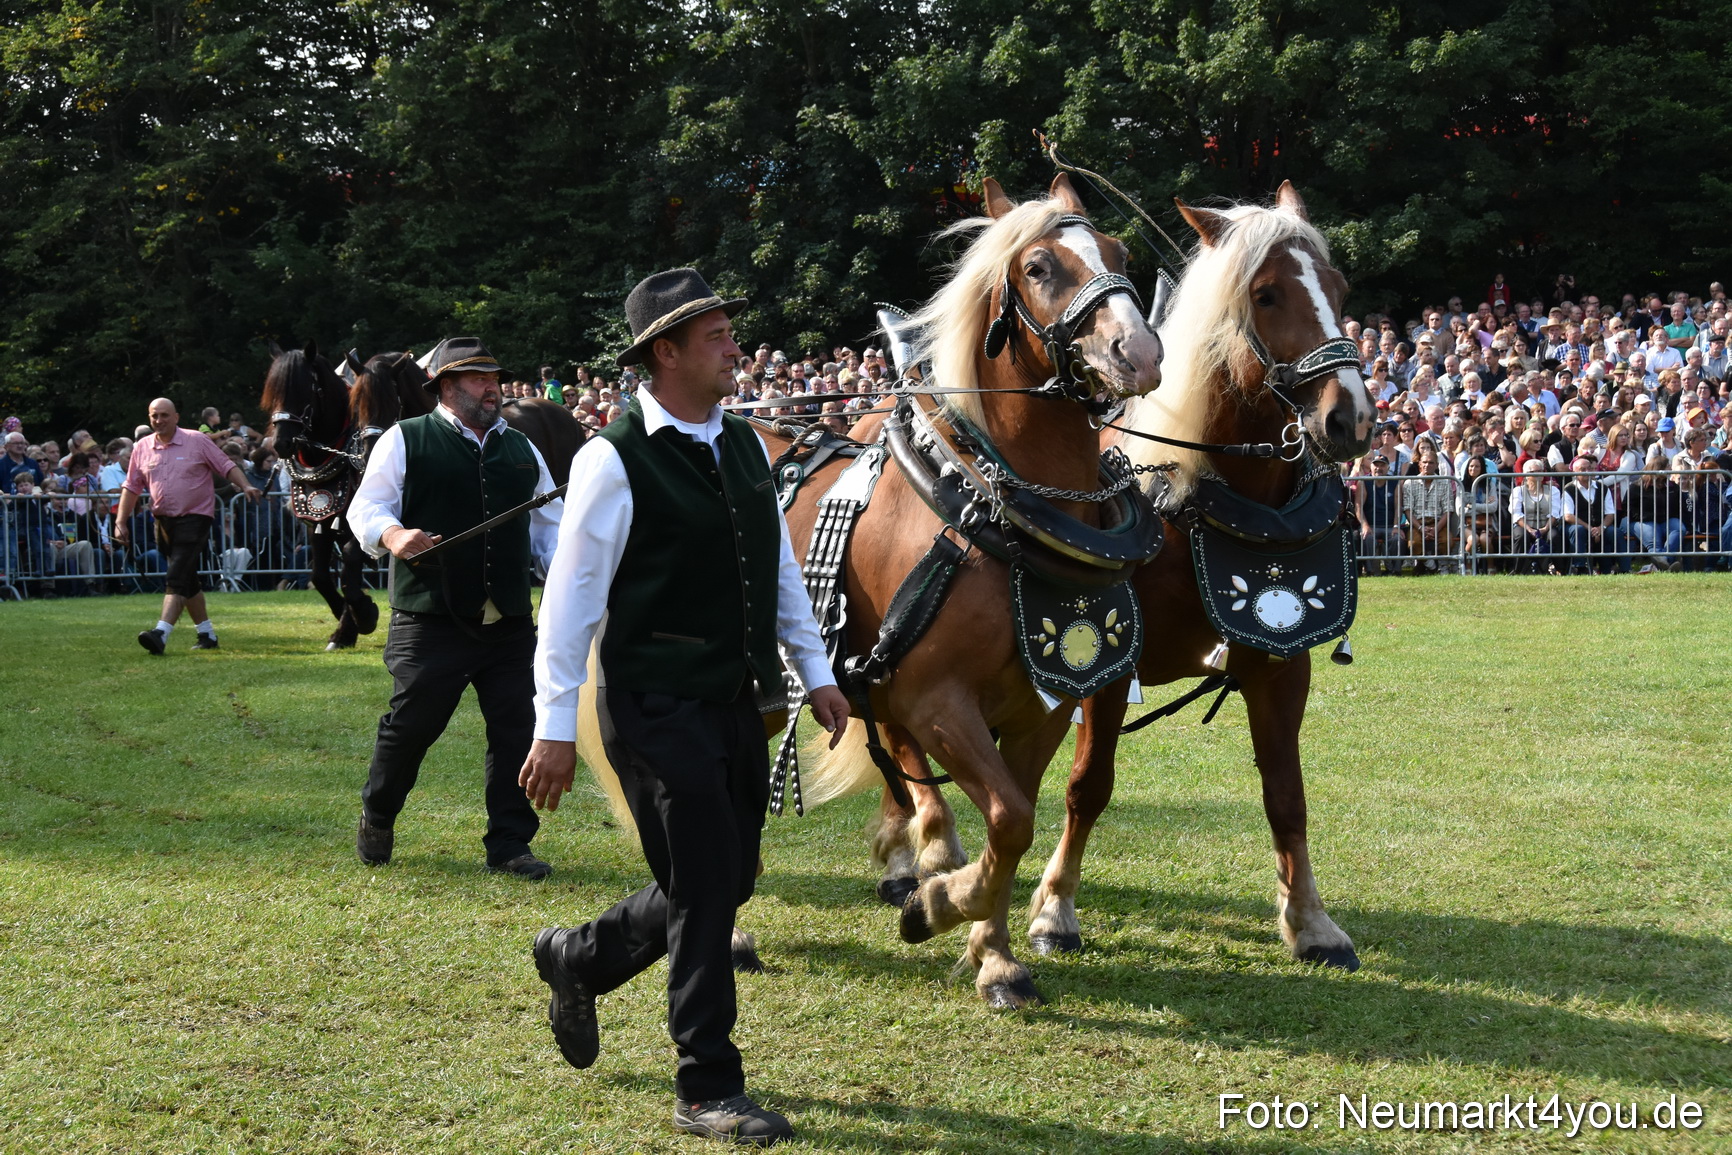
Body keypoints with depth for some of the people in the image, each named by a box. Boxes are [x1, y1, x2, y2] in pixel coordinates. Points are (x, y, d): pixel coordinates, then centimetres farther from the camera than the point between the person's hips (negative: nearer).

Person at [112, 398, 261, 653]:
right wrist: (121, 522, 5)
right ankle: (206, 633, 24)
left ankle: (161, 634, -27)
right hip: (164, 521, 6)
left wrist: (245, 486, -16)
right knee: (188, 582, 13)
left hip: (195, 518, -6)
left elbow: (226, 466, 0)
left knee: (177, 579, -17)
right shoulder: (142, 448, 8)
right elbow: (131, 487, 12)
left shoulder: (197, 441, -3)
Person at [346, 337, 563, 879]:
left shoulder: (521, 449, 18)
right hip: (431, 623, -4)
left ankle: (509, 844, 11)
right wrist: (392, 534, -24)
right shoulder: (406, 441, 2)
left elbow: (548, 525, 22)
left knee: (516, 731, 1)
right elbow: (366, 508, -2)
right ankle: (376, 823, 24)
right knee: (409, 726, 0)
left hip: (510, 624, 4)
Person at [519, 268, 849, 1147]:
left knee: (728, 881, 13)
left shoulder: (744, 446, 10)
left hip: (735, 703, 8)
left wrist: (816, 672, 16)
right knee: (703, 892, -4)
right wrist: (555, 727, -13)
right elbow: (571, 596, -12)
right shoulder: (615, 461, -12)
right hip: (657, 706, -8)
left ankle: (577, 959, 37)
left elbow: (781, 568, 19)